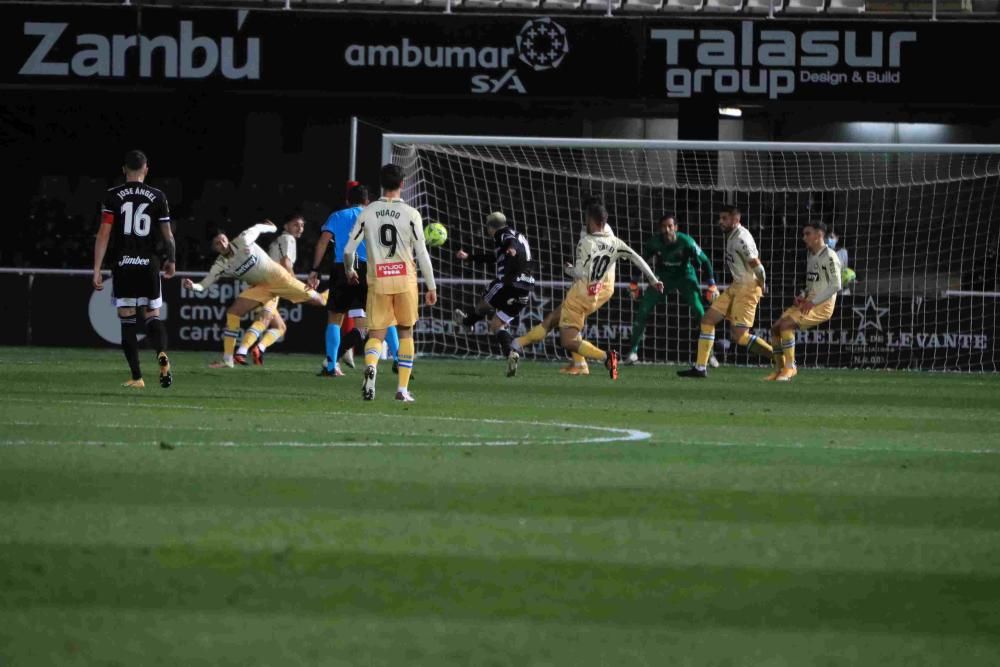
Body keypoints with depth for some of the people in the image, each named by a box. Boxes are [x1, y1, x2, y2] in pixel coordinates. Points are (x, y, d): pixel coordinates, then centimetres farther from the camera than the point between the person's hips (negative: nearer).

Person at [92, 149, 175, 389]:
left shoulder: (113, 196, -1)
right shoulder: (157, 197, 2)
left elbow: (104, 234, -6)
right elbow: (167, 235, 5)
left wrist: (97, 269, -5)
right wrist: (171, 260, 23)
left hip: (122, 265, -1)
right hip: (149, 264, 1)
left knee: (127, 320, 4)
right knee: (153, 316, 9)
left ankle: (137, 377, 1)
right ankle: (162, 353, -21)